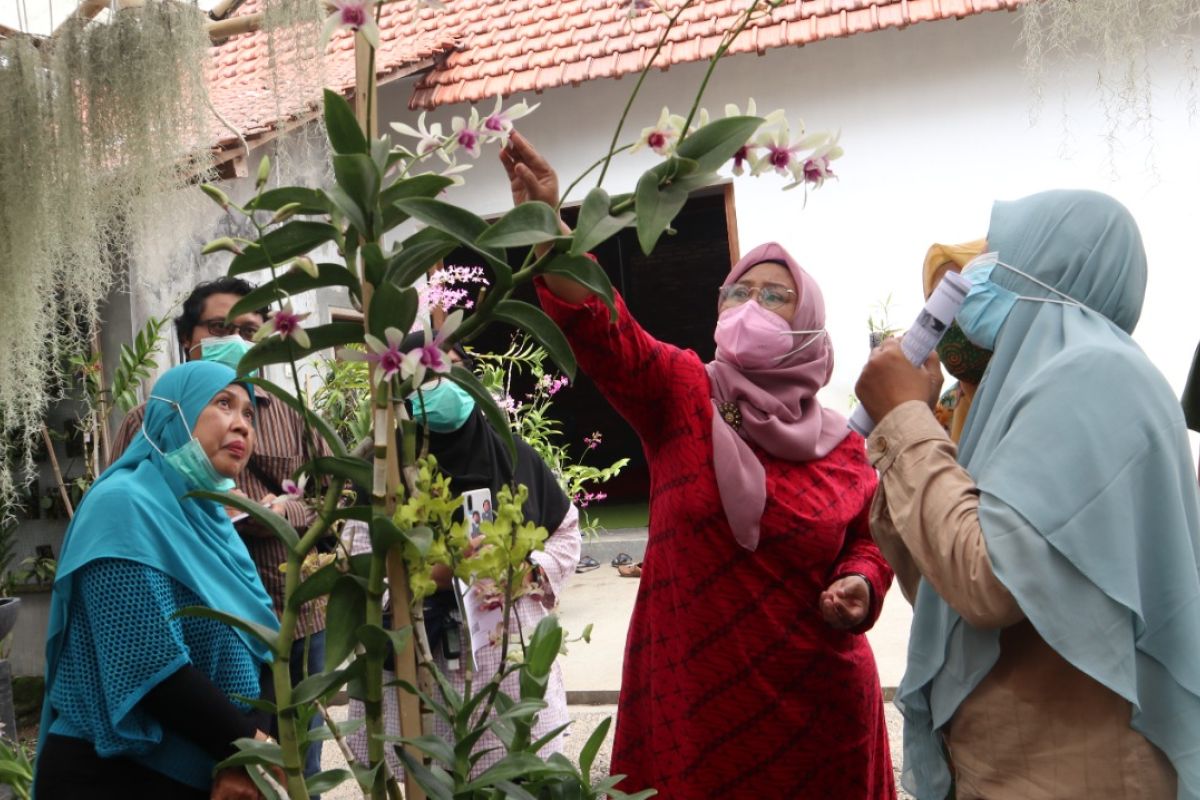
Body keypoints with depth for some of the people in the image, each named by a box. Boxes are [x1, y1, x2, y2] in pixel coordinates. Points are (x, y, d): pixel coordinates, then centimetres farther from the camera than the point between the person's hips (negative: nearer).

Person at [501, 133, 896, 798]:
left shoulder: (840, 444, 2)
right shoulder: (682, 395, -3)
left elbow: (867, 542, 16)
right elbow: (602, 334, -21)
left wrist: (860, 587, -8)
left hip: (816, 698, 2)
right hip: (692, 687, -1)